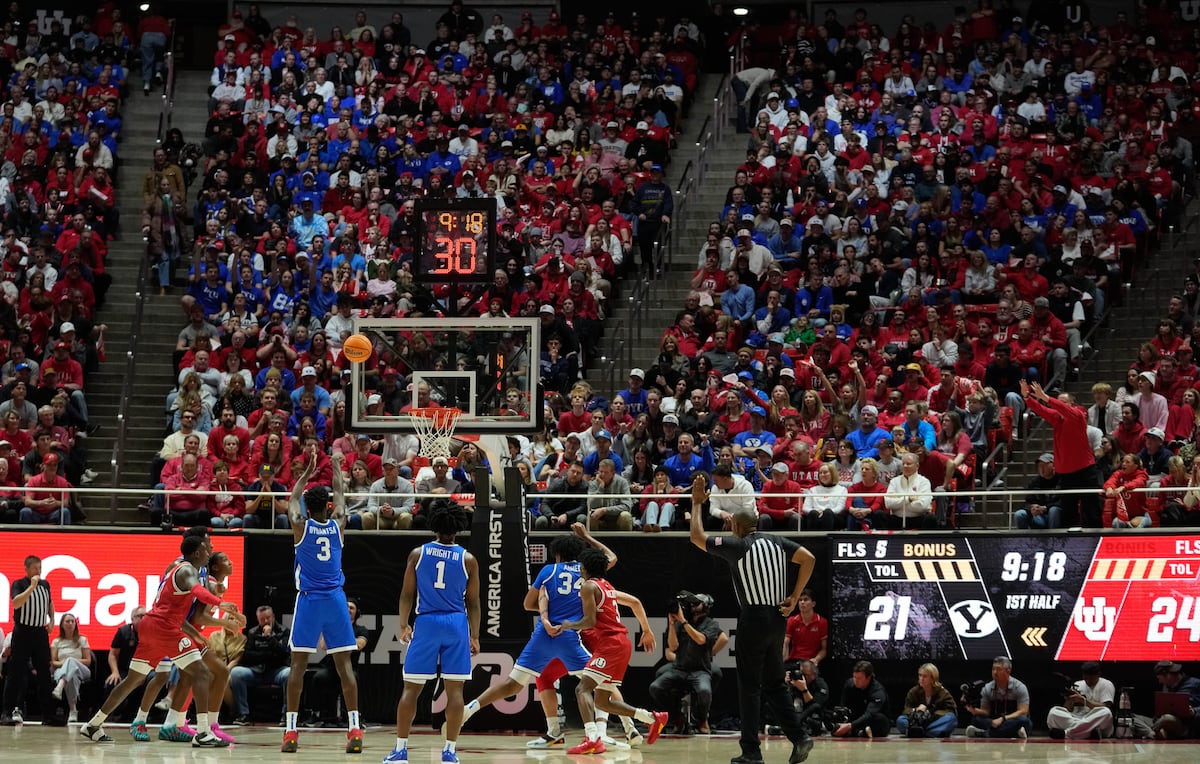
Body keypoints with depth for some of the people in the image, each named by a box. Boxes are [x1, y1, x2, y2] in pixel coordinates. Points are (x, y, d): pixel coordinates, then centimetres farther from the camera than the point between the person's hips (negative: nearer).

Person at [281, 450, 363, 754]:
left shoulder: (301, 526, -1)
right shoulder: (337, 525, 3)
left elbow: (293, 499, 19)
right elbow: (340, 494, 21)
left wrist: (308, 471, 32)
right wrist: (336, 466, 36)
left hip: (309, 600, -1)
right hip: (335, 599, 1)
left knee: (298, 664, 1)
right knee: (344, 664, 0)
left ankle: (291, 730, -4)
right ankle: (354, 729, -7)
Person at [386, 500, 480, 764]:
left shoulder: (418, 554, 2)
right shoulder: (467, 559, 1)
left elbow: (407, 595, 3)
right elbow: (473, 602, 3)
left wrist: (403, 625, 9)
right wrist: (475, 636, 8)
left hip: (426, 623, 0)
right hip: (456, 624, 0)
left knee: (411, 688, 6)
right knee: (454, 689, 3)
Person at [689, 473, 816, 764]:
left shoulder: (737, 545, -5)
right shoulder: (776, 542, 8)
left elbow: (697, 537, 0)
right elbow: (809, 559, 0)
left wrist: (697, 503, 10)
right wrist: (794, 597, 4)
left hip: (754, 619, -6)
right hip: (778, 617, 6)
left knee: (749, 687, 0)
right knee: (774, 684, 15)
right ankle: (798, 737, 3)